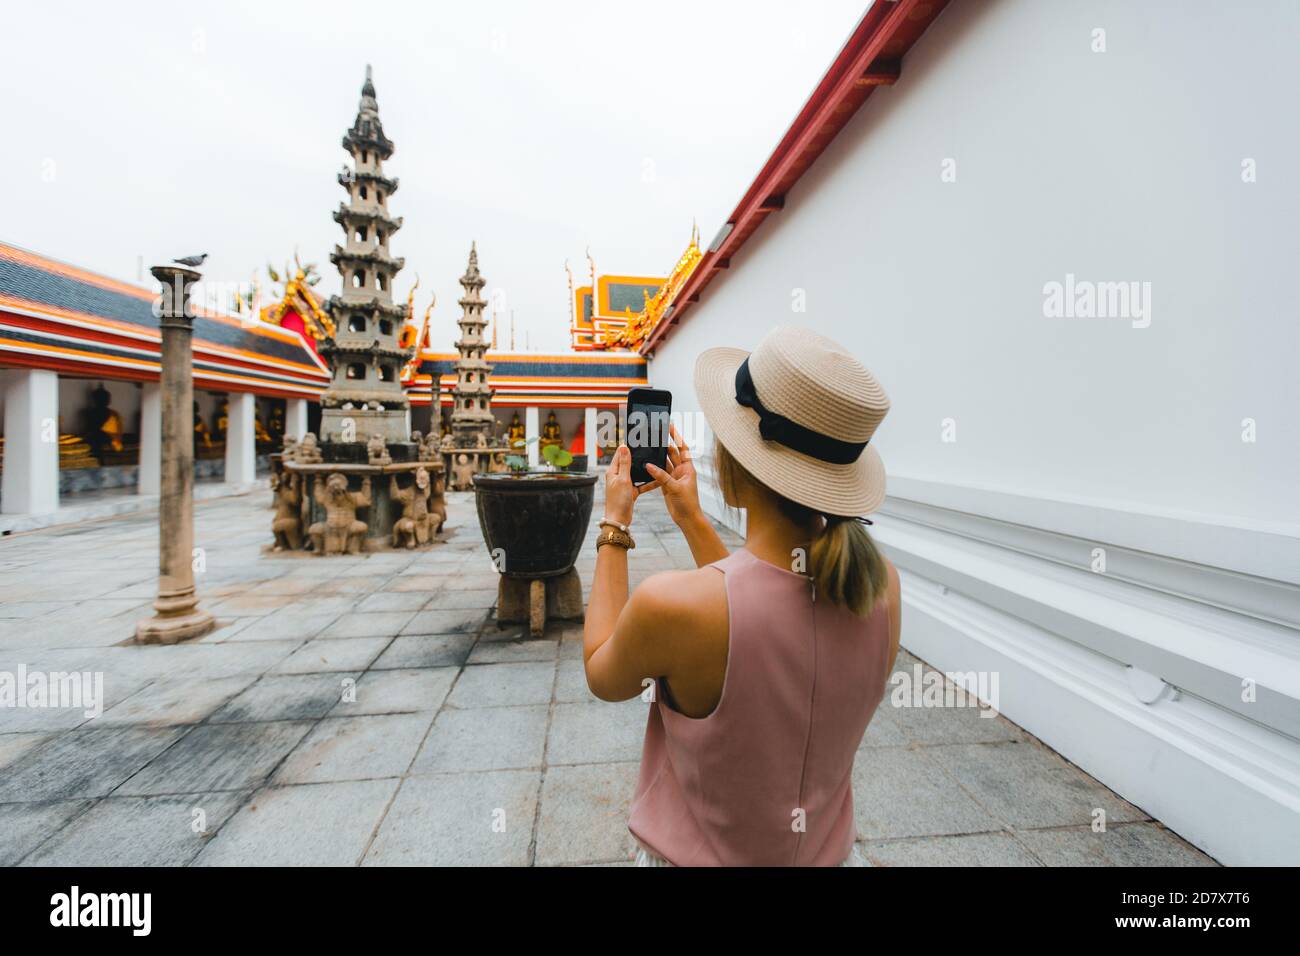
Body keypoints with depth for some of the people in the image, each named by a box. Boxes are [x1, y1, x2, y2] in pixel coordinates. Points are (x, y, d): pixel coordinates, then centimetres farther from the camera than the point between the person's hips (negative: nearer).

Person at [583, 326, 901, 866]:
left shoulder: (669, 605, -34)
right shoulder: (882, 586, -19)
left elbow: (601, 675, -11)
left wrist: (614, 524, -7)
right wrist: (692, 520, 1)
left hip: (695, 854, -3)